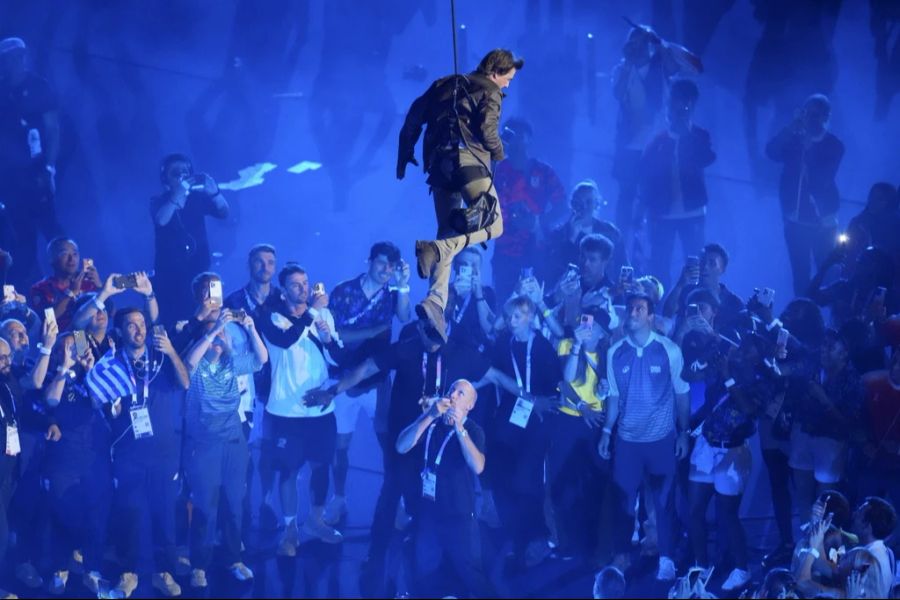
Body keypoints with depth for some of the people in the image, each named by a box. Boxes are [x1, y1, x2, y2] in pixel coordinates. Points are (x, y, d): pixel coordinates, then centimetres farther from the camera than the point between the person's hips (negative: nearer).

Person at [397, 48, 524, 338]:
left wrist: (405, 154, 22)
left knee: (448, 233, 9)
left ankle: (435, 301, -8)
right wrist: (499, 154, 9)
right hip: (468, 160, -7)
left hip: (438, 163, 7)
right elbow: (487, 129, -9)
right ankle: (435, 249, -24)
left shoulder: (444, 85, 25)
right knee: (493, 225, -1)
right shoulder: (490, 91, 6)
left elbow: (414, 116, 19)